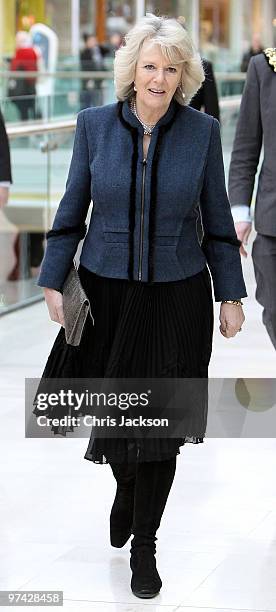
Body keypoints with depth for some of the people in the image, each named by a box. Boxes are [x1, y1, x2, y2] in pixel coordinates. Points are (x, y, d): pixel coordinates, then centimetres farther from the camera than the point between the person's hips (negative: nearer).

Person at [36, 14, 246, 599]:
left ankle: (144, 544, 20)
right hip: (106, 291, 1)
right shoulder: (95, 124, -4)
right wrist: (54, 281, 1)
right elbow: (72, 210, 4)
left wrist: (230, 295, 3)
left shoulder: (202, 131, -5)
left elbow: (217, 220, 3)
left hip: (177, 297, 0)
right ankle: (126, 486, 44)